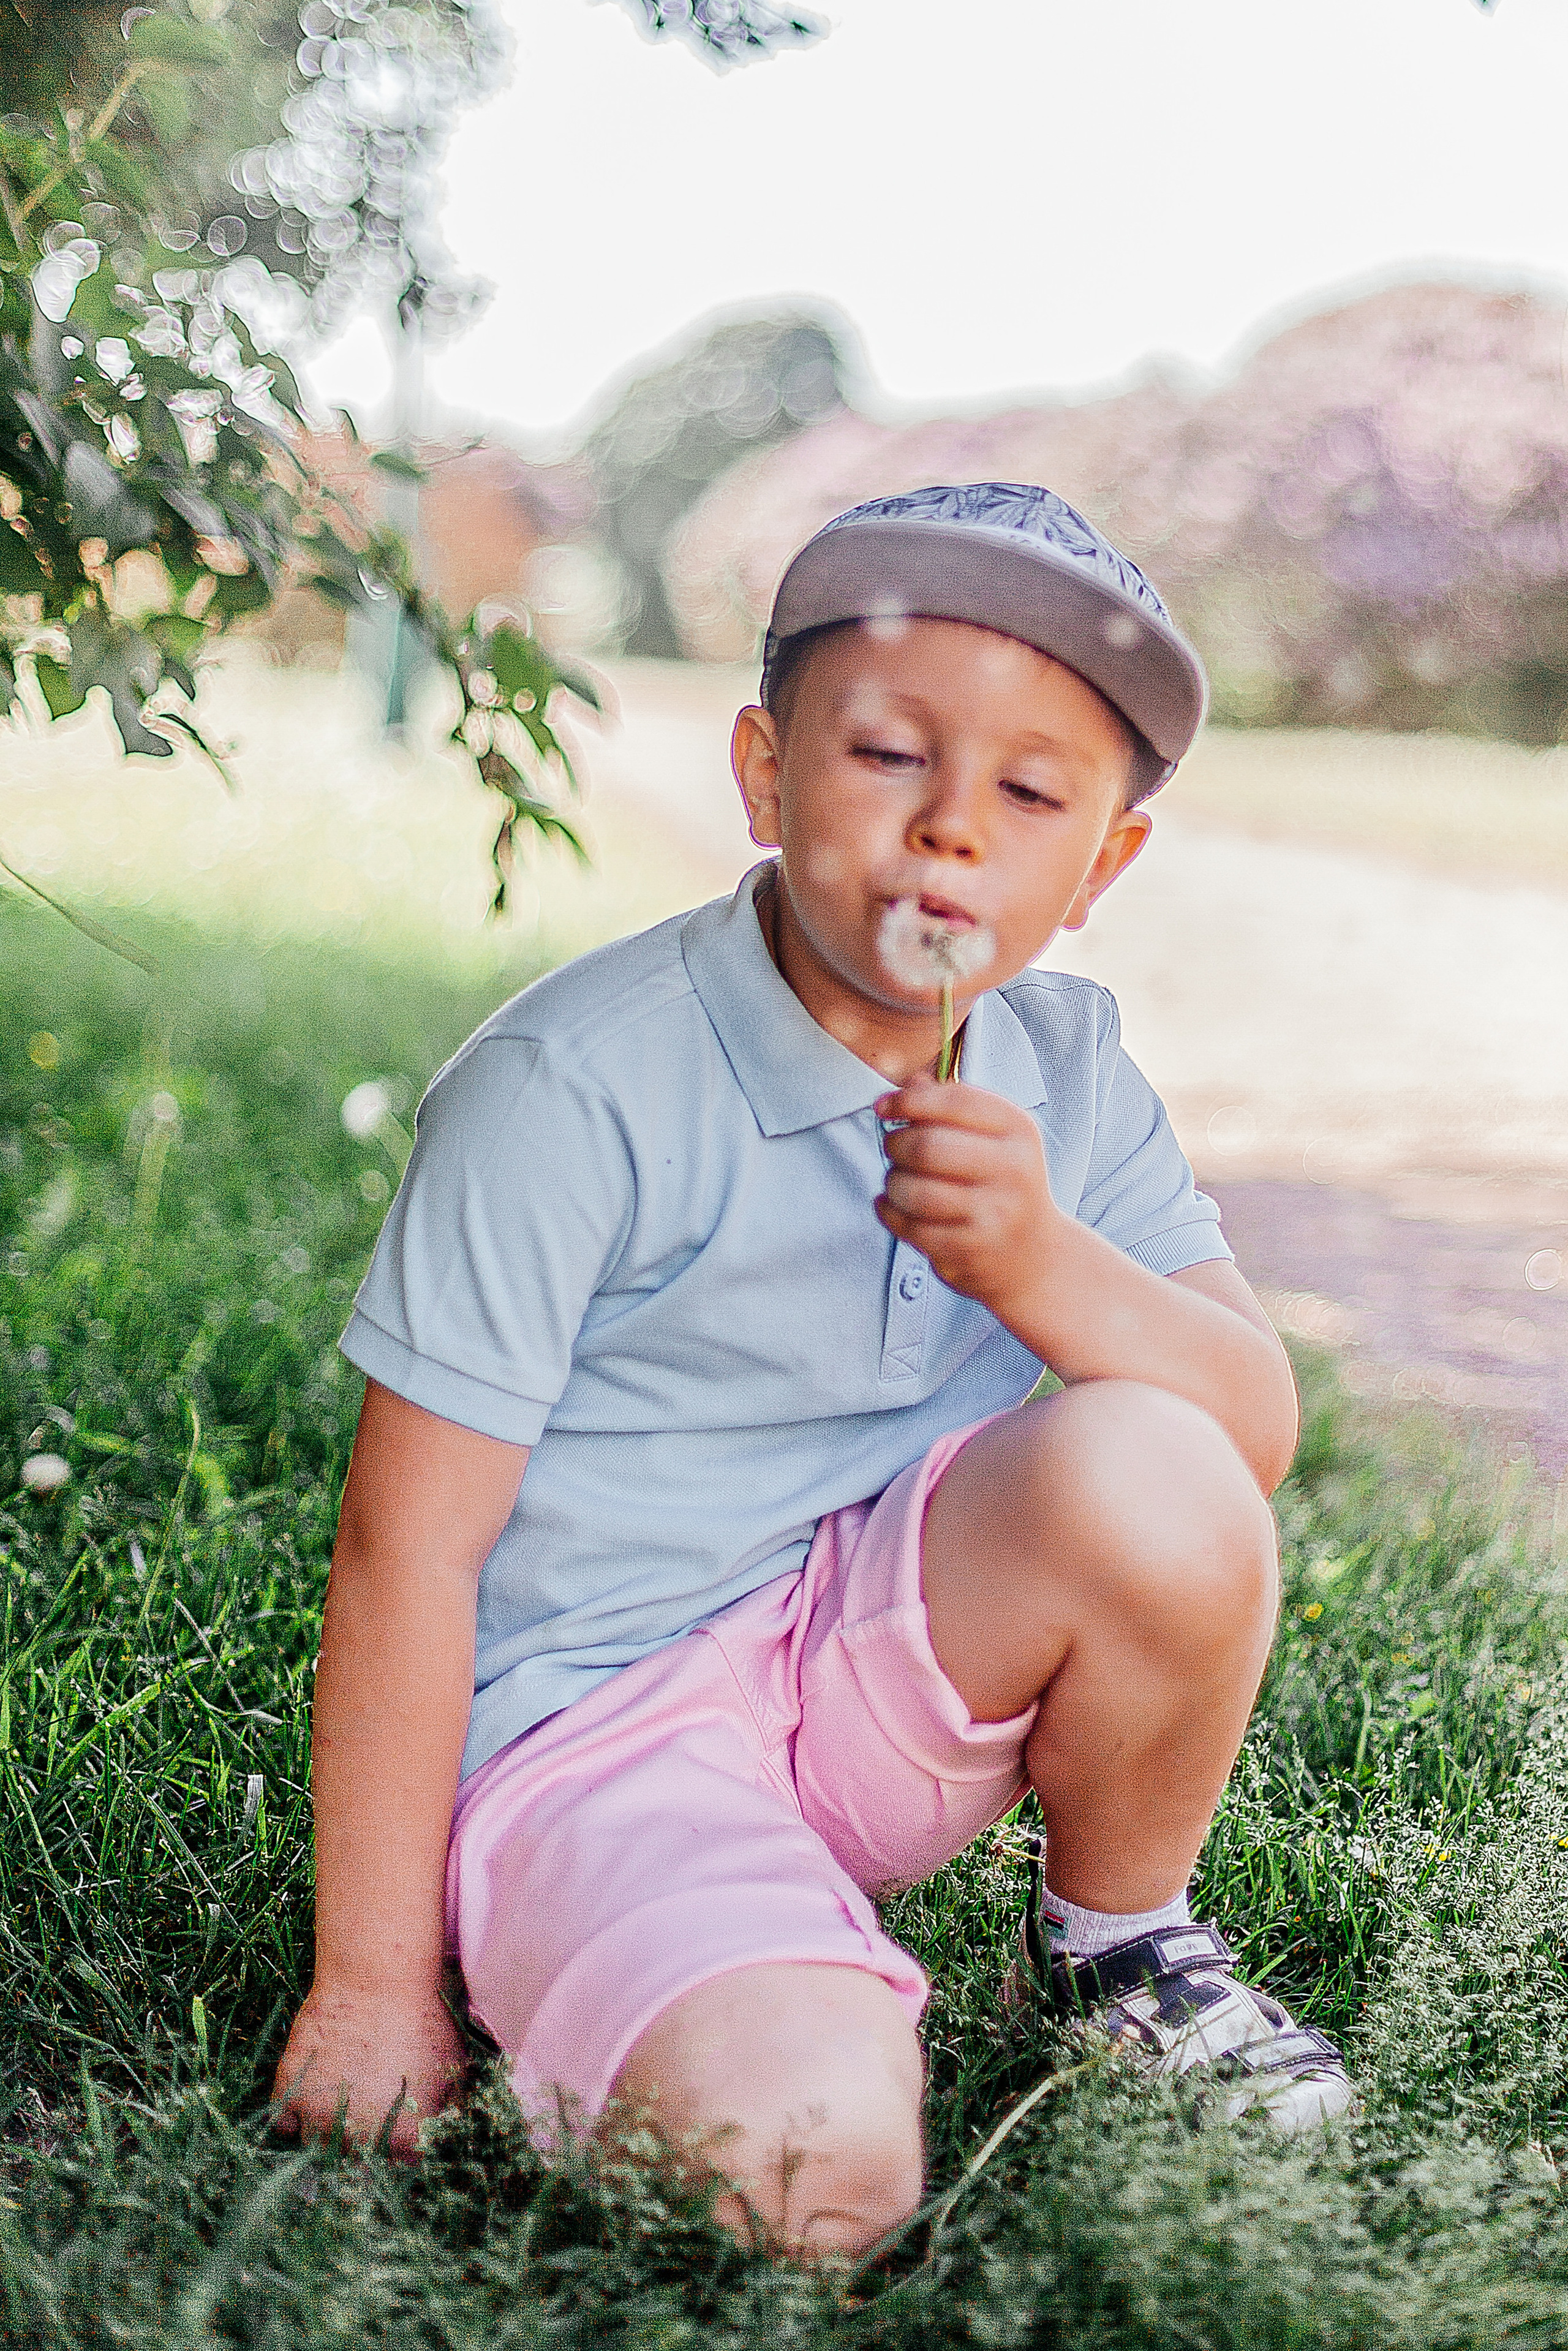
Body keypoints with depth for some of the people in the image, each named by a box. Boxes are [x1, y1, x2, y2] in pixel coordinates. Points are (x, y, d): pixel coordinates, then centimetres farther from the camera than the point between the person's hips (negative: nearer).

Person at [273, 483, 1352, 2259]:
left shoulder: (1061, 1076, 0)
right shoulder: (573, 1090, -19)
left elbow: (1261, 1430, -6)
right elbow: (410, 1543, -16)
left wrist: (1039, 1264, -27)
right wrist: (371, 1985, -12)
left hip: (874, 1664, 6)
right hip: (583, 1717, -6)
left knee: (1153, 1481, -24)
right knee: (818, 2169, -32)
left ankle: (1117, 1943, 3)